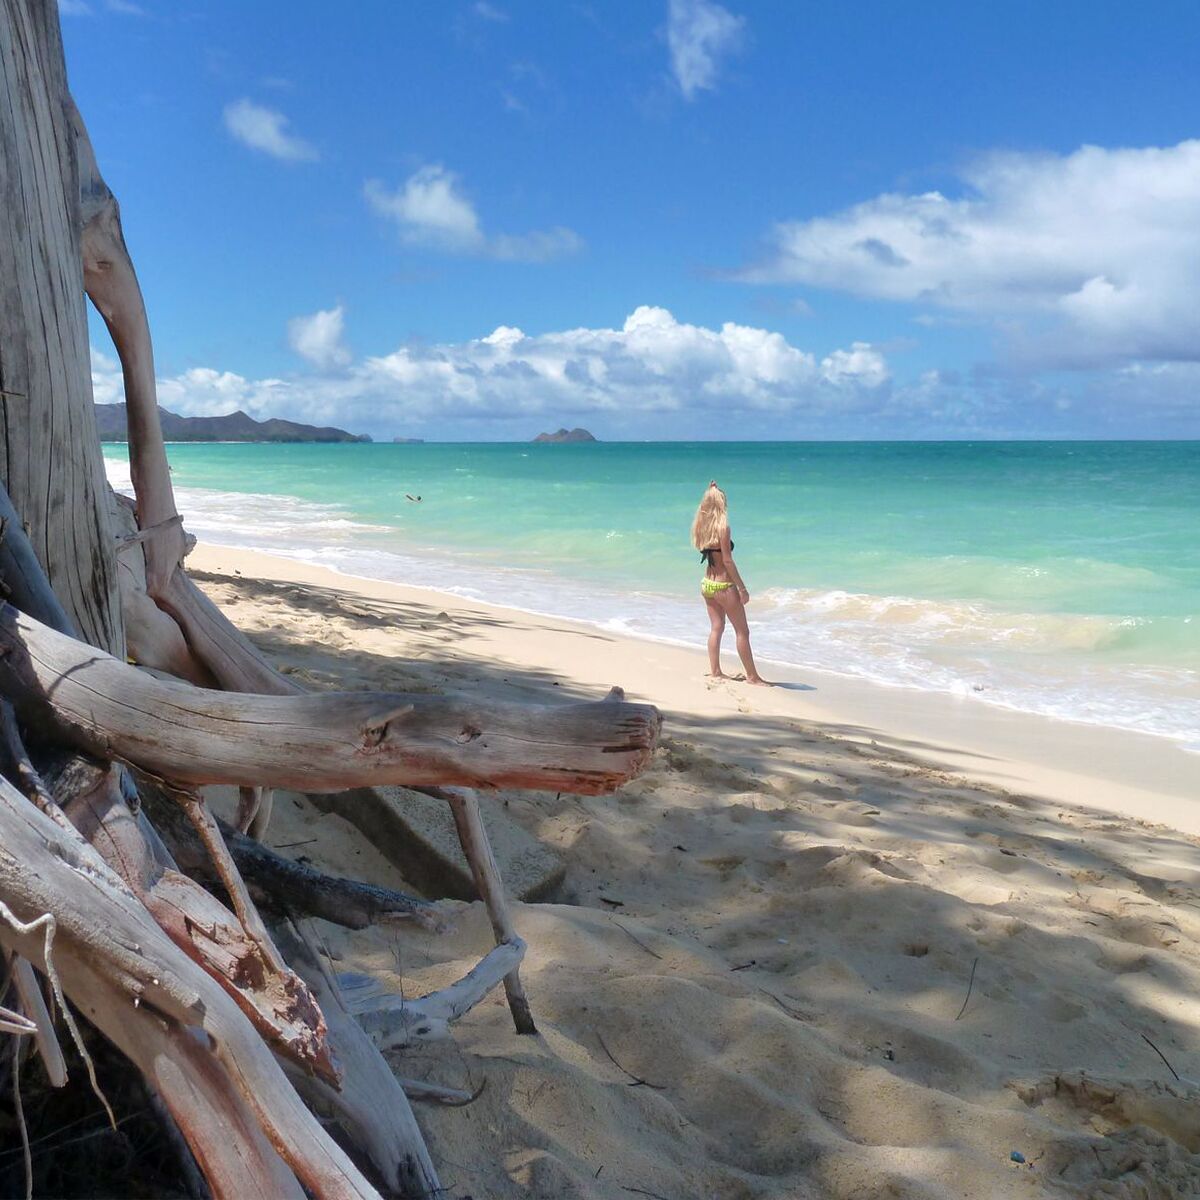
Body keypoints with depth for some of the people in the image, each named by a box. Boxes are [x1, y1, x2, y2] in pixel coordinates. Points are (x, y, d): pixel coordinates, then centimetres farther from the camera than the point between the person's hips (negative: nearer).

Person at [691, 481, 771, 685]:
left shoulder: (701, 526, 0)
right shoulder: (722, 527, -19)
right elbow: (727, 561, -19)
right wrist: (742, 588, -12)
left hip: (707, 583, 7)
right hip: (724, 586, -7)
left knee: (716, 628, 15)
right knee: (742, 631, 3)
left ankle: (715, 672, 18)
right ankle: (752, 676, 8)